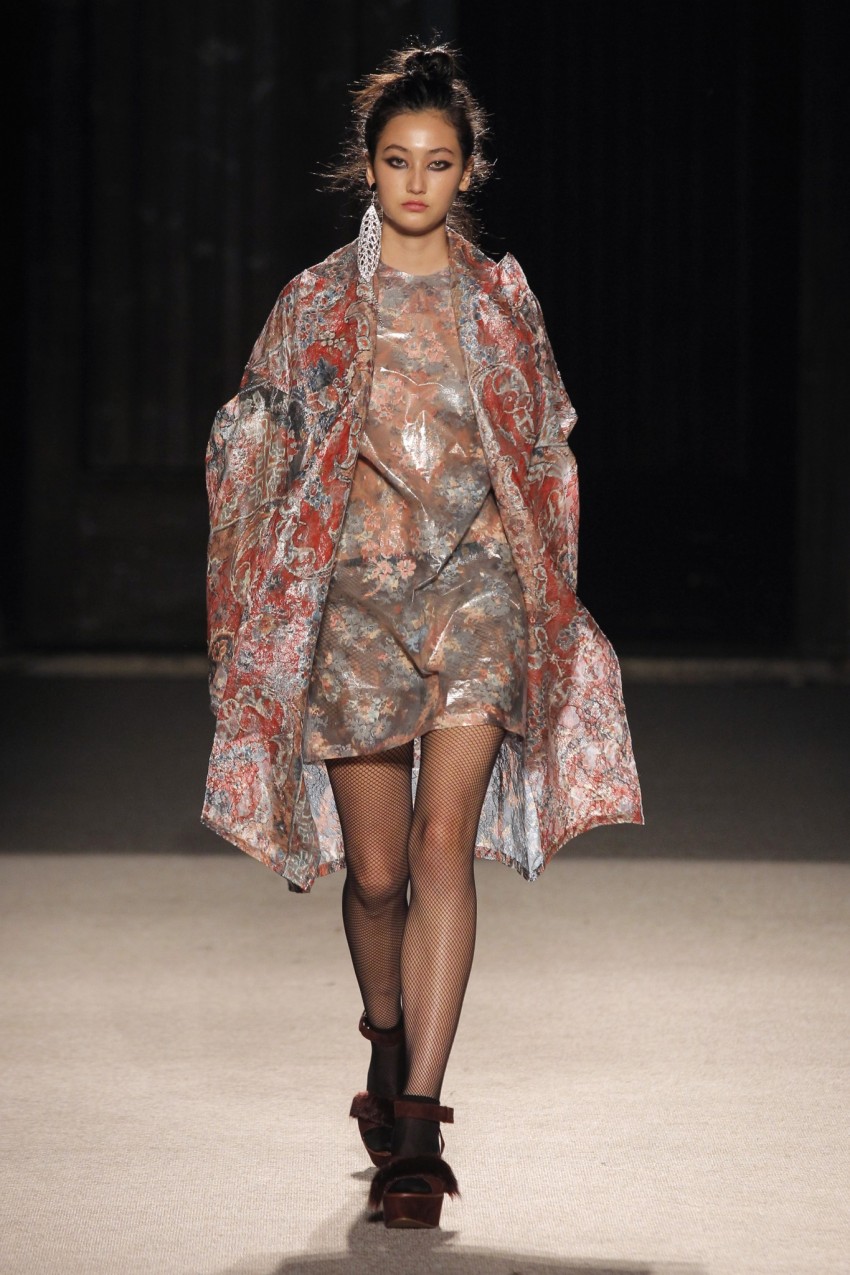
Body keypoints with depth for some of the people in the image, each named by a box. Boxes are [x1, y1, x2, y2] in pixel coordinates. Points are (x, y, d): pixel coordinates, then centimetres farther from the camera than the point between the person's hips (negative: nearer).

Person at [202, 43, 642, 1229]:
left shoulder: (502, 295, 9)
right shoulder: (318, 300, 5)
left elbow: (548, 450, 17)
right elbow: (250, 449, 10)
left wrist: (543, 585, 13)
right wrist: (261, 603, 4)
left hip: (477, 584, 0)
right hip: (356, 589, 0)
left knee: (444, 843, -14)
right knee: (376, 868, 4)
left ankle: (416, 1119, -15)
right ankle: (388, 1049, 33)